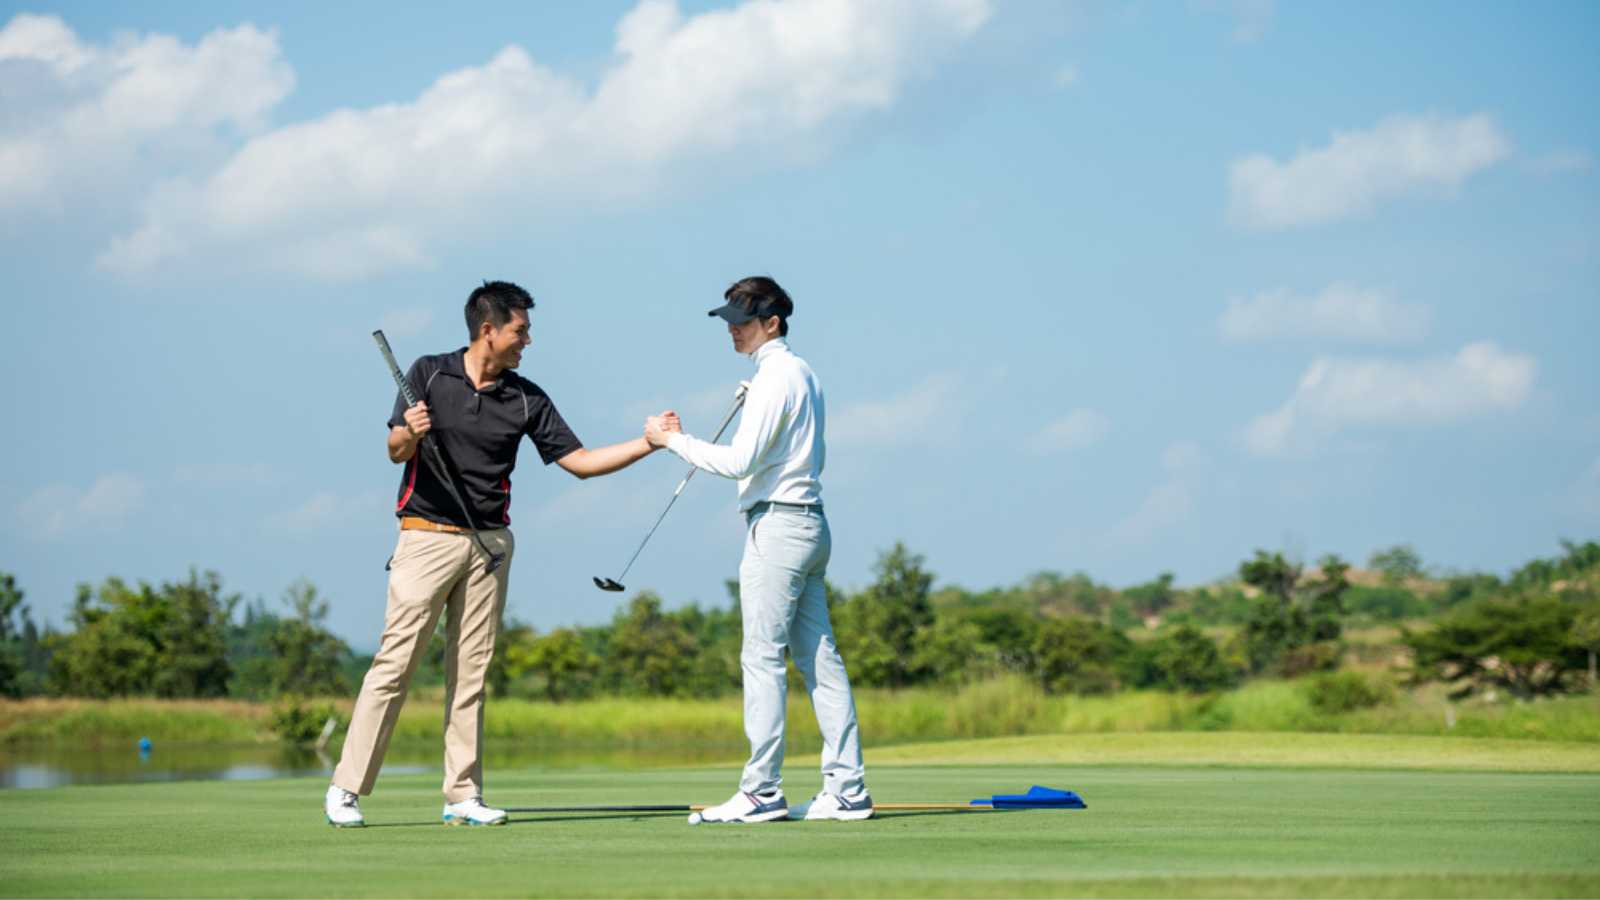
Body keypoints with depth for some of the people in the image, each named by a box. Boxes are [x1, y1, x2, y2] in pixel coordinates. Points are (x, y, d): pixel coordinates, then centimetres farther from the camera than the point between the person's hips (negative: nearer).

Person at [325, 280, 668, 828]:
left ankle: (462, 796, 8)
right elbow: (395, 451, -6)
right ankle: (346, 788, -3)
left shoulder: (526, 399, 7)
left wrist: (649, 443, -1)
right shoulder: (429, 375, -1)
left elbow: (581, 462, 8)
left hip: (489, 544, 4)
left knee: (470, 673, 4)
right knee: (395, 664, -8)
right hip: (427, 536, -4)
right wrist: (411, 434, -29)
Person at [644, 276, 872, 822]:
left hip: (777, 525, -10)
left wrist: (672, 439, -11)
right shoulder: (803, 373, 18)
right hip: (810, 523, 10)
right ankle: (847, 789, 4)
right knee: (819, 657, 6)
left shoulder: (775, 377, -12)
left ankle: (761, 791, -9)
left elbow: (740, 461, -19)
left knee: (762, 657, -8)